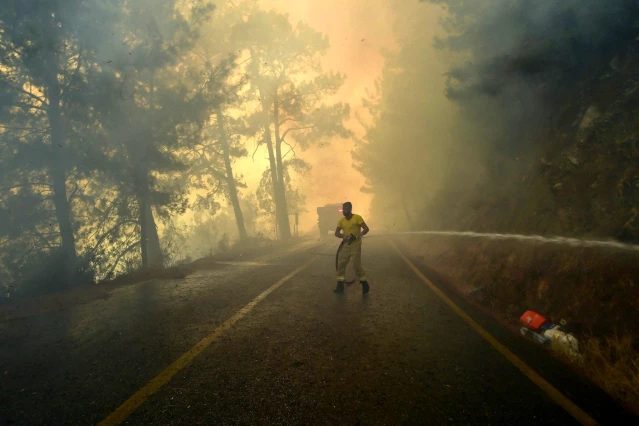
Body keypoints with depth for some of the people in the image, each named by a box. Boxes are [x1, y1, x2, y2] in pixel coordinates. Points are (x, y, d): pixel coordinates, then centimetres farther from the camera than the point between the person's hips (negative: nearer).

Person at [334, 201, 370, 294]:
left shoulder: (357, 218, -11)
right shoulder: (341, 221, 4)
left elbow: (366, 229, -14)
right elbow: (336, 233, 2)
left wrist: (359, 235, -32)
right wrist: (343, 236, -18)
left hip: (355, 246, -5)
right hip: (345, 246, 5)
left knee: (357, 265, -7)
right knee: (341, 264, 4)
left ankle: (365, 284, 11)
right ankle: (340, 285, 15)